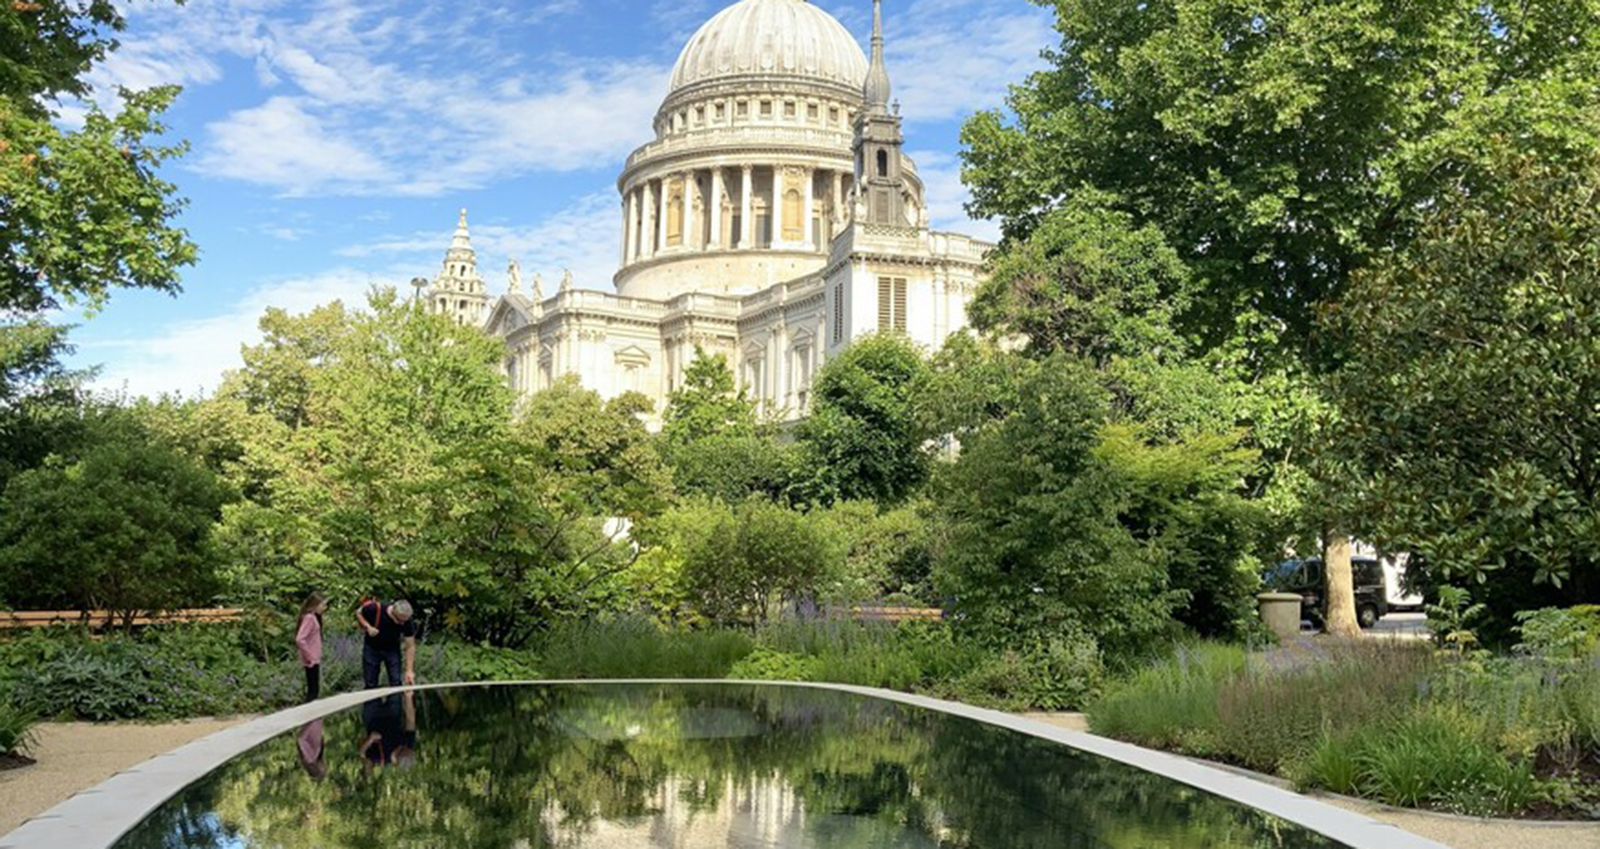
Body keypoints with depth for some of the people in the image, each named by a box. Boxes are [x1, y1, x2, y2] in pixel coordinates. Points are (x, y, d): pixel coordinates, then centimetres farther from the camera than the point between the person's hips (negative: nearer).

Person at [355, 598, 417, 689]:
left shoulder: (407, 622, -26)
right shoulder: (375, 609, -30)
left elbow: (410, 647, -18)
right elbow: (359, 613, -8)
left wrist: (410, 671, -23)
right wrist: (368, 627, -25)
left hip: (392, 650, 0)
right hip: (372, 648, 0)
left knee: (396, 682, -9)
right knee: (371, 684, 2)